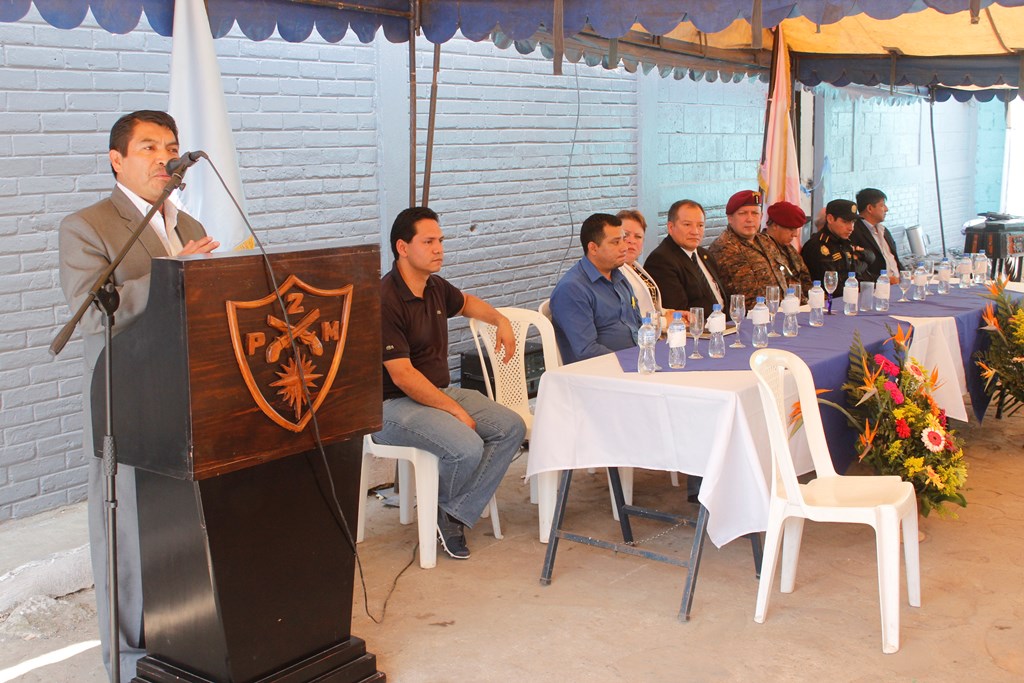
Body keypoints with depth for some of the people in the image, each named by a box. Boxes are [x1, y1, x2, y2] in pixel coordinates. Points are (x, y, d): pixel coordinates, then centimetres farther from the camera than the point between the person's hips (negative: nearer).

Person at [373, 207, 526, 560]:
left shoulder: (436, 287, 7)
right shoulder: (385, 301, -20)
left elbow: (465, 303, 34)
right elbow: (402, 376, -23)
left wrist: (501, 320, 16)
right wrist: (455, 410, -20)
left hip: (441, 391, 9)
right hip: (394, 405, -9)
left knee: (511, 427, -8)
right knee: (467, 448, -30)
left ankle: (454, 516, -10)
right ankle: (440, 510, 4)